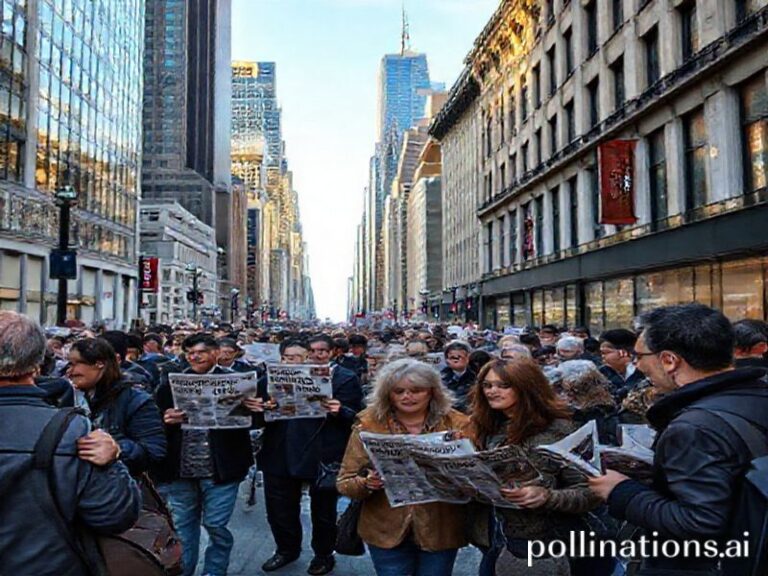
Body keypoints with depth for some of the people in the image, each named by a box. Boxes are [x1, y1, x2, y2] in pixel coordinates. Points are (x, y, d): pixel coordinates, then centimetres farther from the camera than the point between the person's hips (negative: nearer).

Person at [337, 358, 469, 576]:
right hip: (386, 532, 0)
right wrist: (367, 484, -24)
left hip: (441, 531, 0)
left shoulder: (457, 424, -6)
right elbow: (344, 482, -4)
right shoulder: (368, 426, -6)